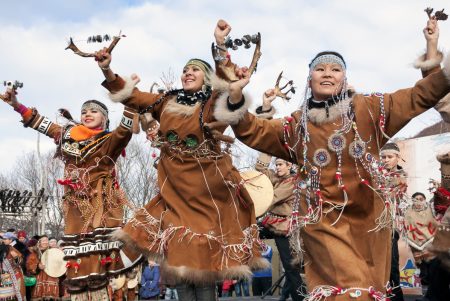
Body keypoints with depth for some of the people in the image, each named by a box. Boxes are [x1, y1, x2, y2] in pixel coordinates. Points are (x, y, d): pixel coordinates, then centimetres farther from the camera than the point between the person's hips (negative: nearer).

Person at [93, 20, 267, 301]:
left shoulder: (215, 102, -6)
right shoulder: (167, 102, 8)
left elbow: (231, 114, -28)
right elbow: (131, 96, 10)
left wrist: (236, 92, -50)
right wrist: (107, 70, -5)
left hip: (208, 191, -4)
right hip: (175, 192, 4)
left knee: (203, 260, 2)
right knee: (180, 259, 6)